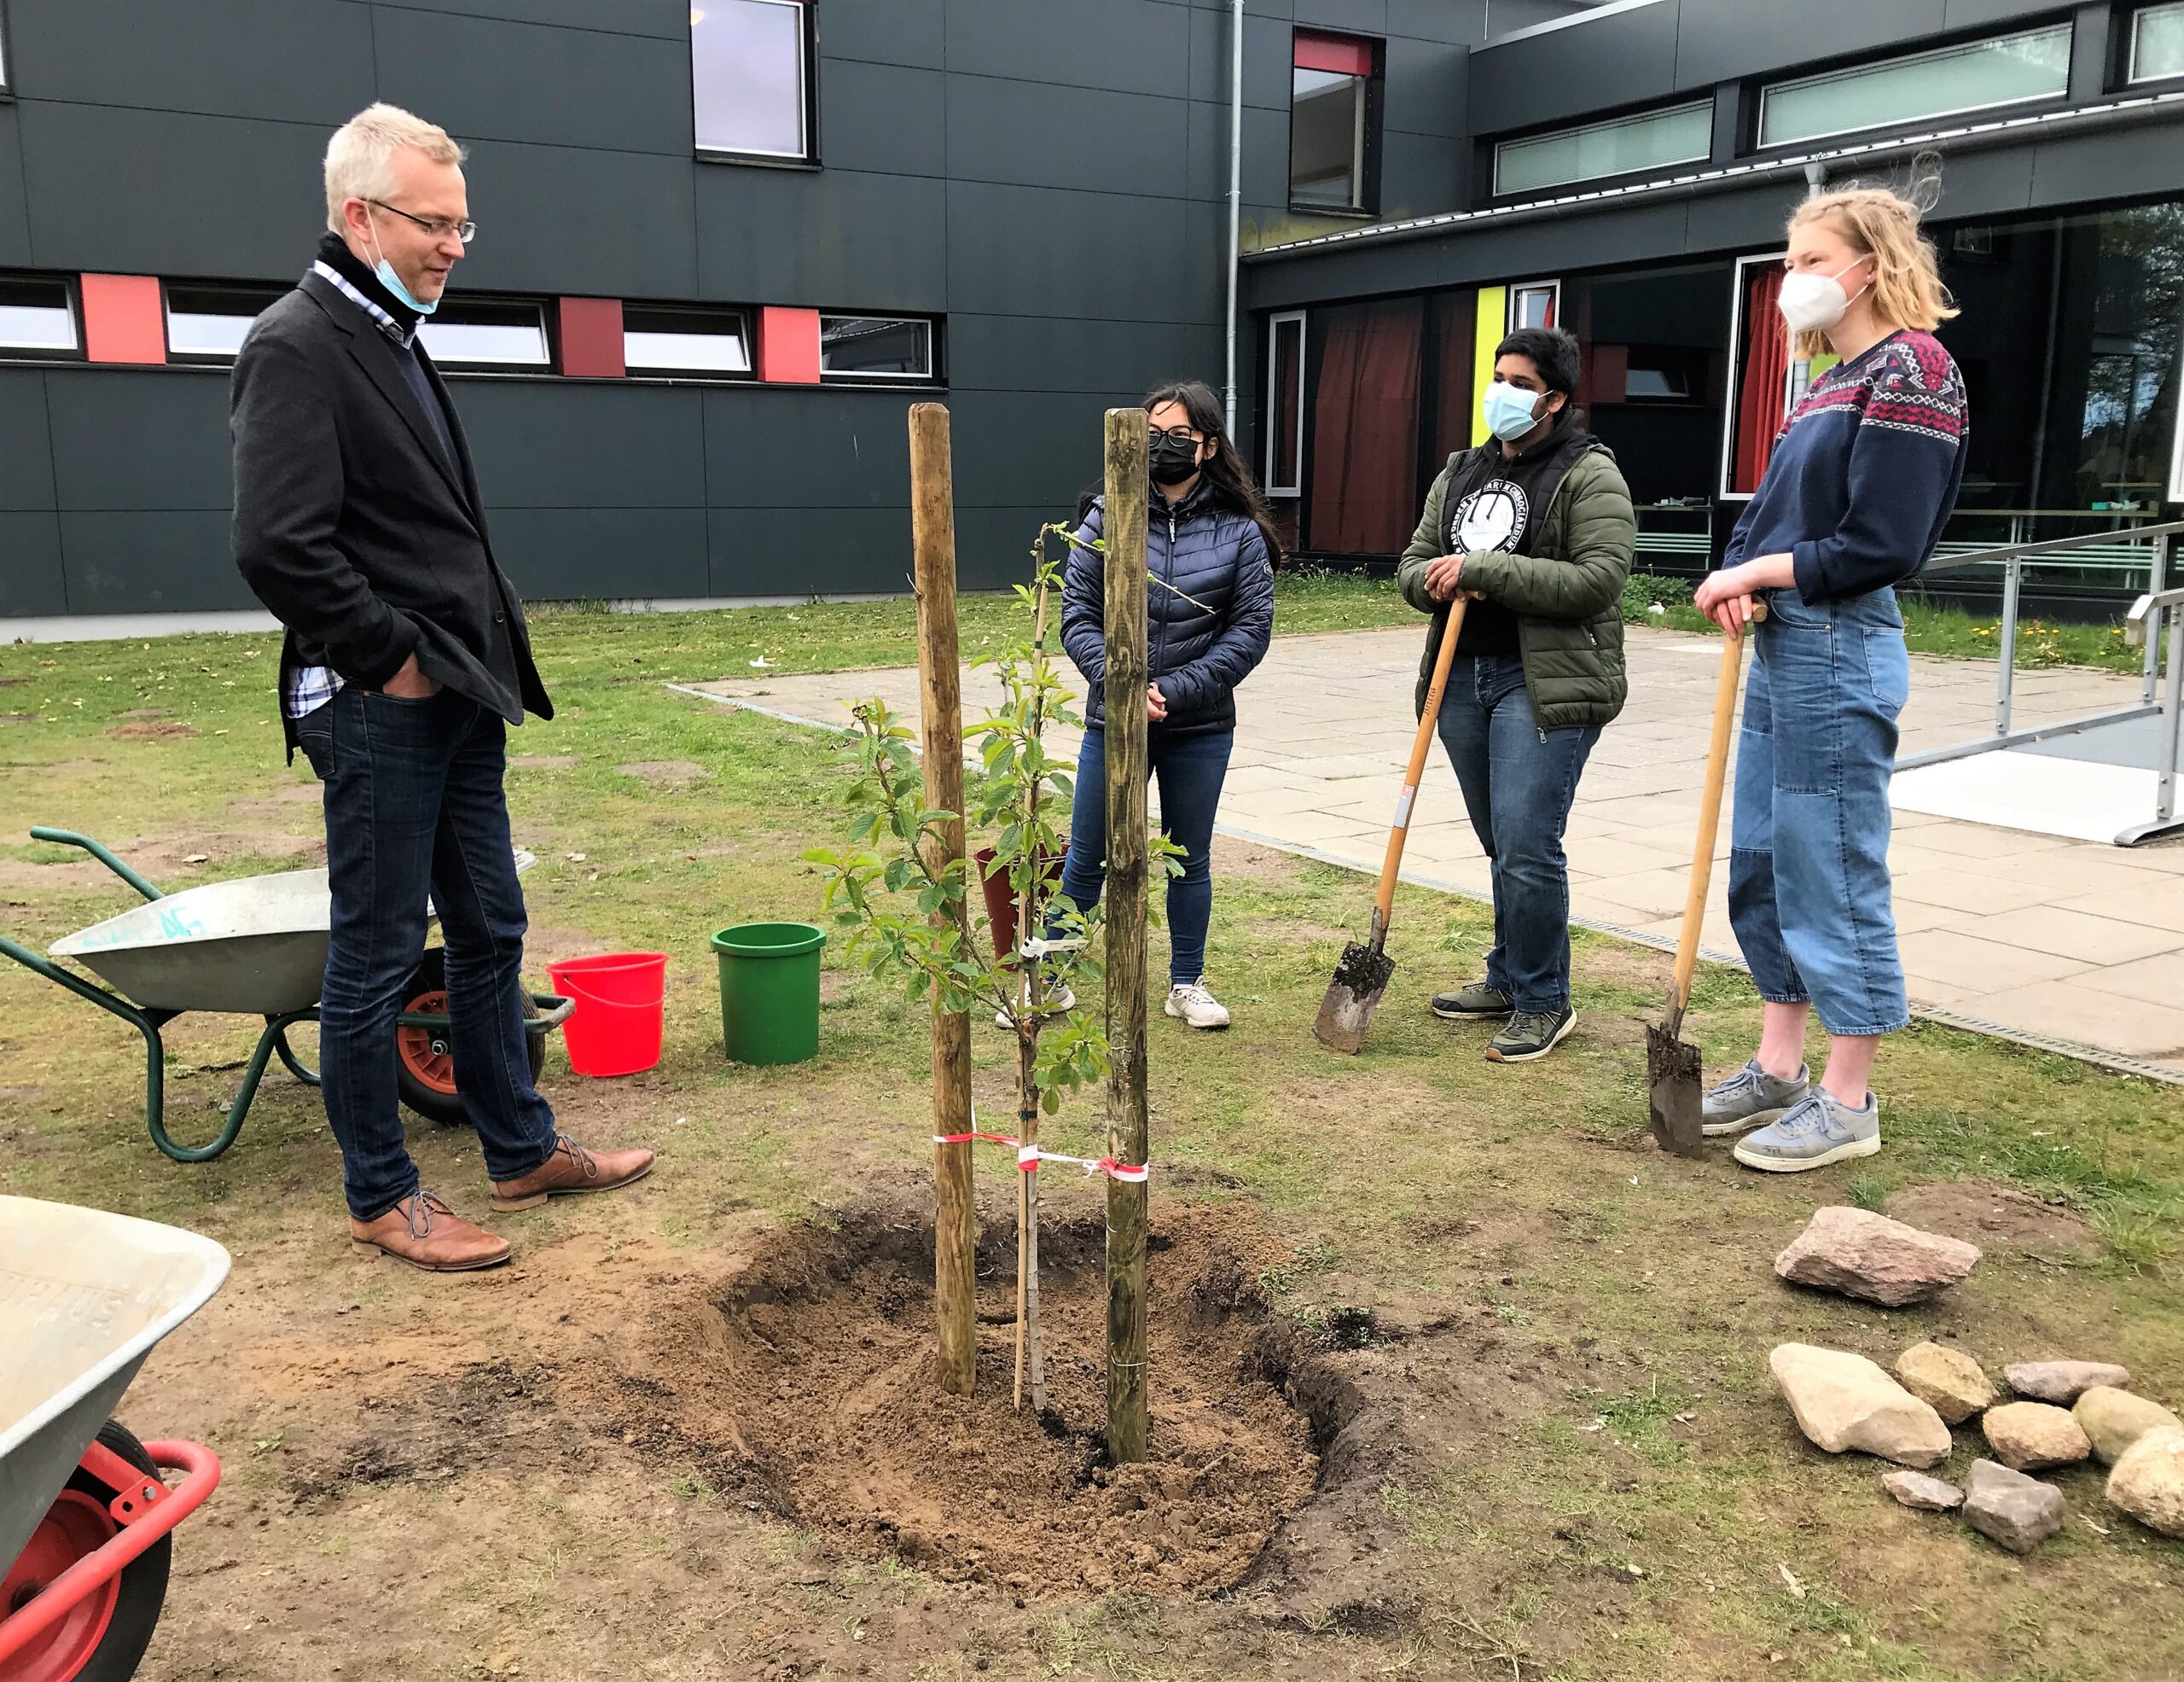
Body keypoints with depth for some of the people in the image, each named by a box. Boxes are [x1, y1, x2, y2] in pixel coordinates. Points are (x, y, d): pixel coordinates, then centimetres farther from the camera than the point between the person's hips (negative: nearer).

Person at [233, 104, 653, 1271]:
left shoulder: (393, 337, 16)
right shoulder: (298, 346, -13)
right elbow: (278, 546, -24)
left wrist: (481, 659, 11)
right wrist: (392, 659, -15)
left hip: (457, 701, 9)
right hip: (378, 713, -9)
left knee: (489, 934, 16)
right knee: (376, 958, 3)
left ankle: (523, 1151, 30)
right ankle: (381, 1198, 18)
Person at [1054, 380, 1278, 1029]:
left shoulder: (1240, 531, -2)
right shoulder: (1108, 518, -1)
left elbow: (1251, 630, -5)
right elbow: (1076, 613, -2)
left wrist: (1175, 691, -14)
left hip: (1201, 728, 0)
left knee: (1191, 859, 14)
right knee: (1087, 858, 9)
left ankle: (1187, 983, 30)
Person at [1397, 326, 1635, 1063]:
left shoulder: (1589, 475, -4)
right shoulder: (1460, 473, 18)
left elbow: (1596, 580, -16)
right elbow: (1411, 564, 19)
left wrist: (1483, 569, -17)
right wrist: (1436, 579, -6)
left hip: (1544, 683, -6)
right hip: (1463, 677, 7)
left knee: (1527, 848, -10)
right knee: (1501, 846, 15)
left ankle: (1544, 1002, 3)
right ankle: (1510, 978, 28)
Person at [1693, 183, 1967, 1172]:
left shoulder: (1908, 371, -10)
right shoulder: (1833, 381, 17)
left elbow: (1883, 545, -18)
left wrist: (1762, 569, -10)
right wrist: (1738, 577, -5)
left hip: (1838, 651, -10)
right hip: (1780, 647, 10)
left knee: (1832, 872, -3)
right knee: (1759, 864, 13)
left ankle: (1847, 1105, 9)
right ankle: (1779, 1068, 25)